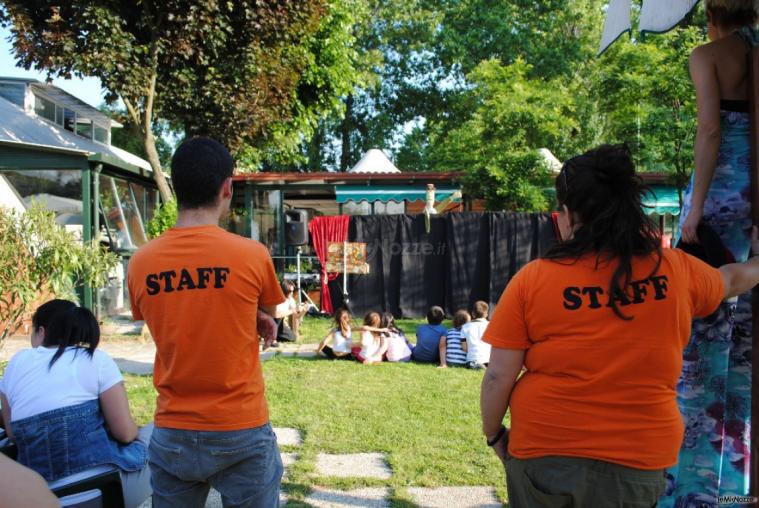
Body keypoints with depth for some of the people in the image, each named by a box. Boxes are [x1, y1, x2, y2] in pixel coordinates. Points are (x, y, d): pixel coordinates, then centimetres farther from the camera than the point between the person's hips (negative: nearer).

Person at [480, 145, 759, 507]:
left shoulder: (533, 279, -12)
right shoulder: (676, 270, -2)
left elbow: (499, 376, -10)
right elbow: (729, 280, 20)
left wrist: (493, 434, 7)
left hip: (543, 449, -1)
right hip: (636, 458, 2)